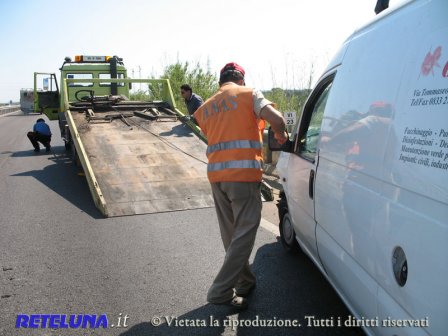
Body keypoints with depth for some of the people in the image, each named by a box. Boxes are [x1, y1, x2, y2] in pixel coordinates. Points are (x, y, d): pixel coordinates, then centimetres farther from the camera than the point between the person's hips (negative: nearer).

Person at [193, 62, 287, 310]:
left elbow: (220, 136, 17)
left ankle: (244, 282, 27)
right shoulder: (249, 94, 5)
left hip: (216, 175, 6)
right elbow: (276, 118, -10)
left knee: (231, 235, 15)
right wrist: (281, 134, 11)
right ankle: (221, 292, -1)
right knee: (244, 235, -1)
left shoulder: (206, 107, 21)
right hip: (243, 174, -6)